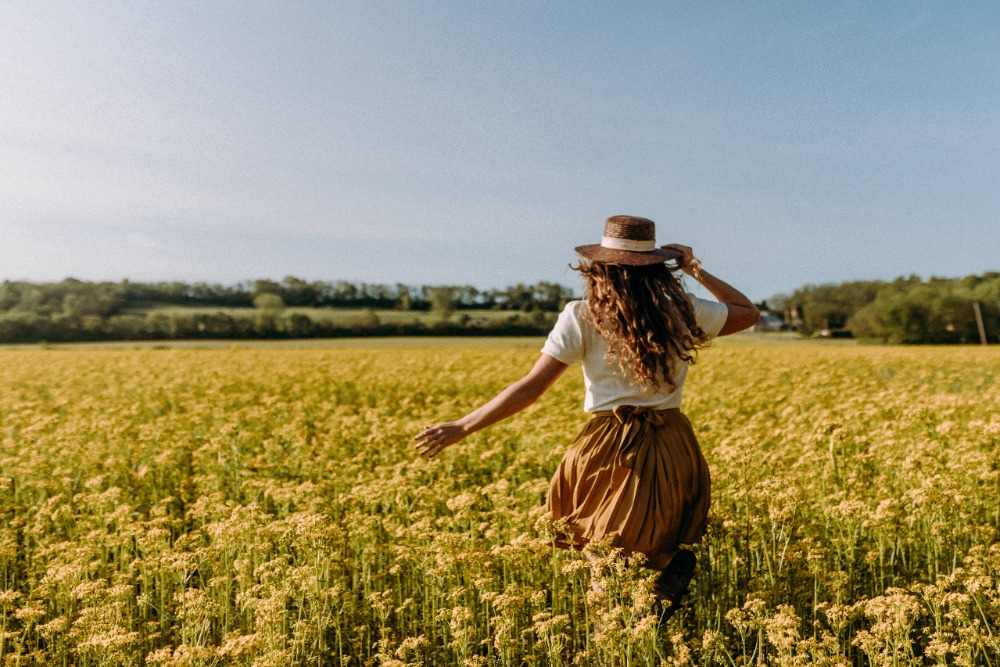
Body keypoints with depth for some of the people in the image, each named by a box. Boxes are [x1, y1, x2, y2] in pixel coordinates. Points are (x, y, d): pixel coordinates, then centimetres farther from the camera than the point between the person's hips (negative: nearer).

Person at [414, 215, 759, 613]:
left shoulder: (582, 317, -5)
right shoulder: (682, 311, 2)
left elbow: (531, 388, -9)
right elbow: (750, 312, 20)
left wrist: (461, 427, -3)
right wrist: (695, 269, 19)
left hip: (610, 450, -3)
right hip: (673, 449, 4)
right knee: (665, 544, 24)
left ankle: (666, 561, -10)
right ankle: (668, 557, -4)